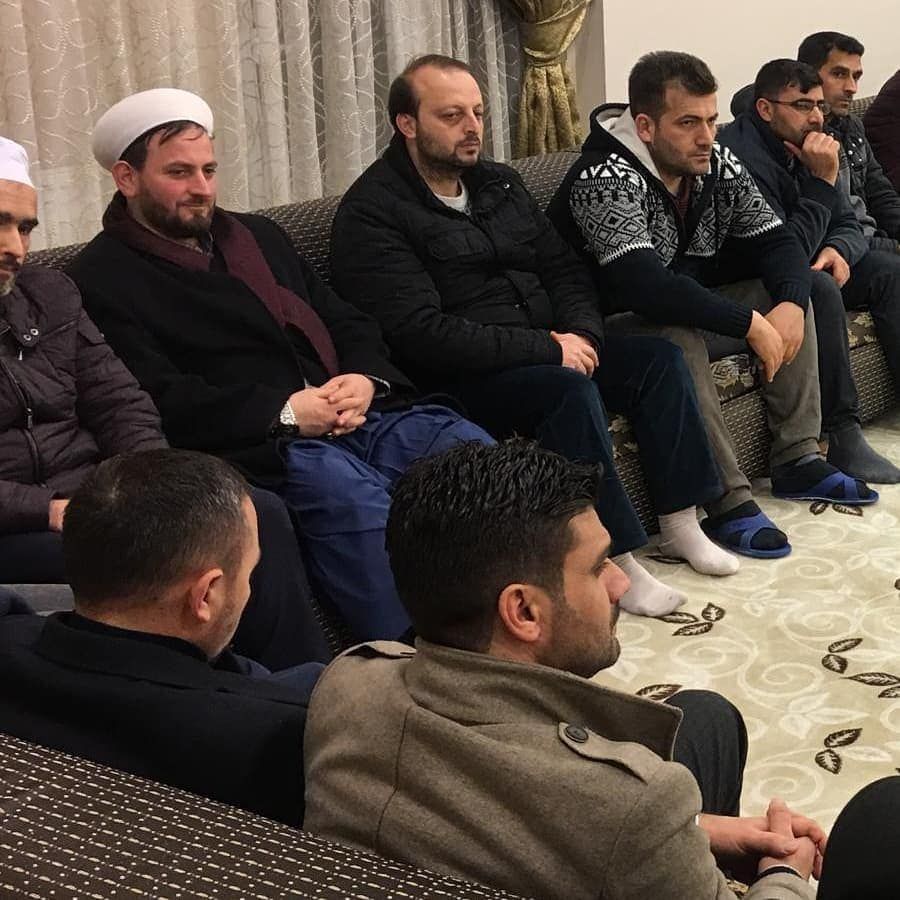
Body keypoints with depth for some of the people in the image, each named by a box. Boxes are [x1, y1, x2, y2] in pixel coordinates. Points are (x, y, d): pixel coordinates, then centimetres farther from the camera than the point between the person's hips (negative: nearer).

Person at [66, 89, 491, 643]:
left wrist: (367, 380, 0)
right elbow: (158, 401, -10)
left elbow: (349, 323, 24)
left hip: (362, 417, 7)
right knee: (353, 492, -36)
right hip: (258, 446, -7)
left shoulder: (259, 236, 26)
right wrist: (283, 411, -16)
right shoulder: (102, 279, 3)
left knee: (477, 452, -18)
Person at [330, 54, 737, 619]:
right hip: (461, 379, -8)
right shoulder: (372, 212, -13)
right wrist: (546, 348, -21)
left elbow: (564, 268, 16)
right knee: (571, 389, -32)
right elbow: (423, 332, -22)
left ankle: (679, 522, 1)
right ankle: (615, 561, -22)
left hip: (547, 349, 8)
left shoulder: (499, 183, 13)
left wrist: (580, 333, -8)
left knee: (659, 358, -7)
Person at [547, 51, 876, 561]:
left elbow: (777, 241, 1)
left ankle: (798, 461, 0)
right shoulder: (605, 180, -26)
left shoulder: (719, 165, -2)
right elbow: (645, 287, -38)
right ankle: (729, 504, -31)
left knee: (789, 294, -2)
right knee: (679, 336, -36)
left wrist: (789, 304, -22)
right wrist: (750, 324, -35)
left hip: (693, 305, 8)